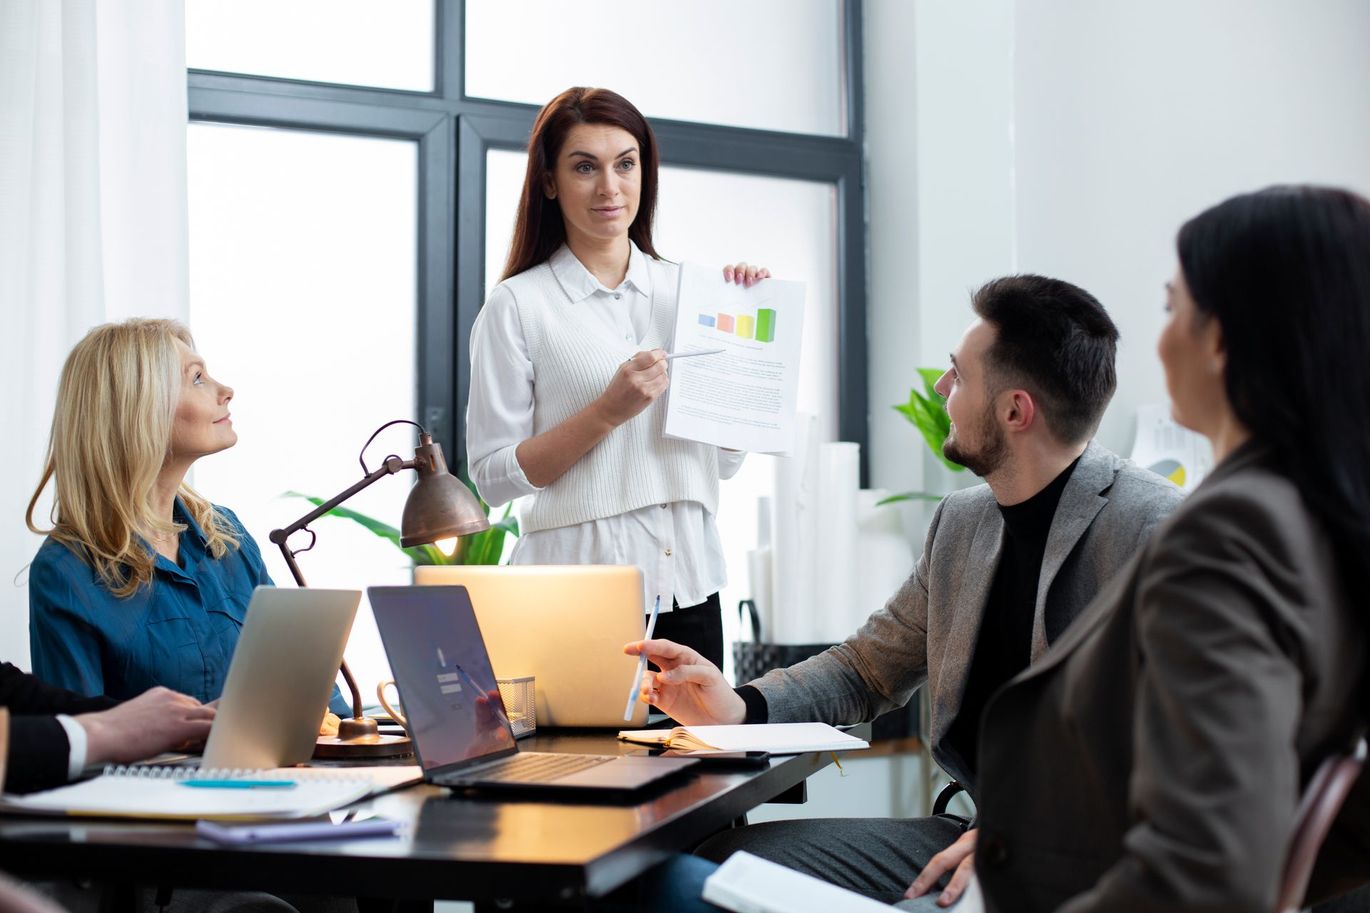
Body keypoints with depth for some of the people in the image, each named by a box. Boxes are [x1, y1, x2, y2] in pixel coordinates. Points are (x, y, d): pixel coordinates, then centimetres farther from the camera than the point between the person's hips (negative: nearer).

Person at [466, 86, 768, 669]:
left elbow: (727, 459, 11)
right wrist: (607, 412, -16)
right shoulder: (517, 306, -2)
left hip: (686, 581, 4)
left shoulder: (686, 291, 10)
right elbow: (492, 477, -6)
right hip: (578, 589, -4)